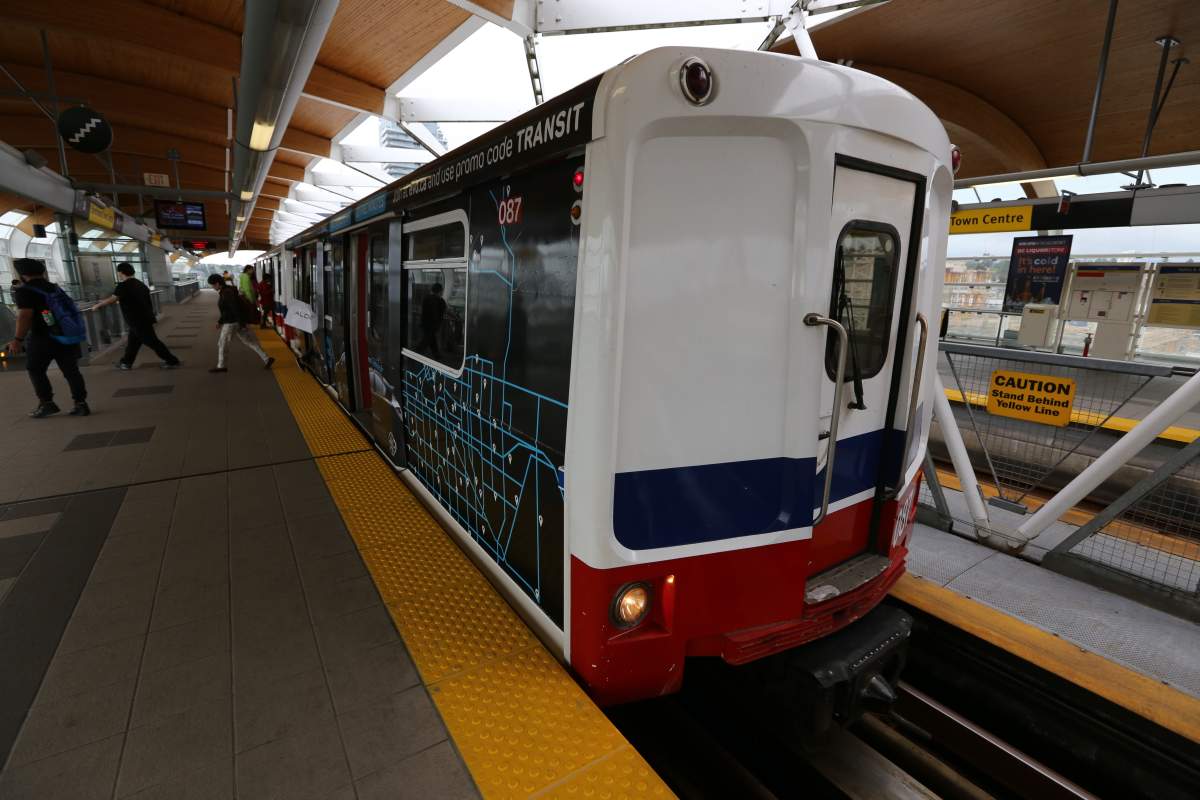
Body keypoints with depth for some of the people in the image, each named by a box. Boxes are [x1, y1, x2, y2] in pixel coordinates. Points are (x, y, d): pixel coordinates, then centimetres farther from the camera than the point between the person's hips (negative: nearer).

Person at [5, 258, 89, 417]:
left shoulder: (24, 291, -10)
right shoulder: (55, 288, 11)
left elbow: (25, 316, -18)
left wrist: (17, 339, -15)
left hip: (43, 339, -6)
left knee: (35, 370, 11)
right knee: (71, 371, 5)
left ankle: (47, 403, 8)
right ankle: (81, 404, 2)